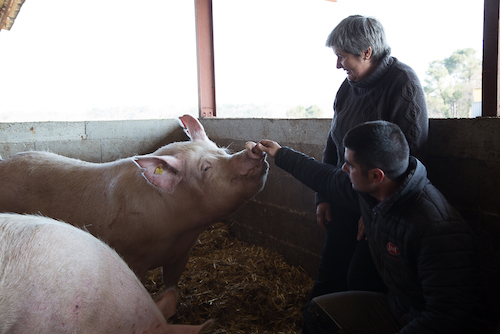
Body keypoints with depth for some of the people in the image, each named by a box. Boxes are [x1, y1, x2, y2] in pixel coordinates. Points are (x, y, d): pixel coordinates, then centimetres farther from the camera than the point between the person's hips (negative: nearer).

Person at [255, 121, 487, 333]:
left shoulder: (438, 229, -33)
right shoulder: (368, 192, -8)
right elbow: (326, 178, 12)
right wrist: (281, 154, 25)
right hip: (396, 306, 8)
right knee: (317, 310, 3)